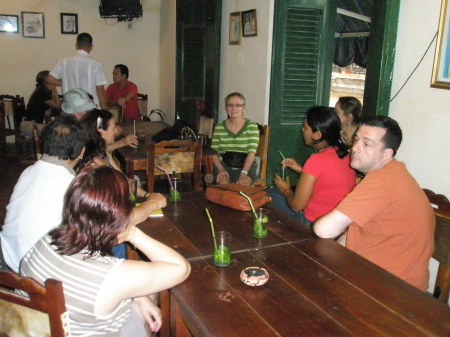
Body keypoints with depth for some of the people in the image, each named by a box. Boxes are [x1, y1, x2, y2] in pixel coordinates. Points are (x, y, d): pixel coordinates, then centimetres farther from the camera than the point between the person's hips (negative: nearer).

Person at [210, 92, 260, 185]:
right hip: (224, 165, 1)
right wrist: (221, 169, -12)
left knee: (243, 183, -32)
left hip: (246, 166, -1)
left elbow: (252, 152, -9)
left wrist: (244, 173, -23)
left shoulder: (252, 126, 1)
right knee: (223, 182, -31)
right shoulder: (219, 127, 9)